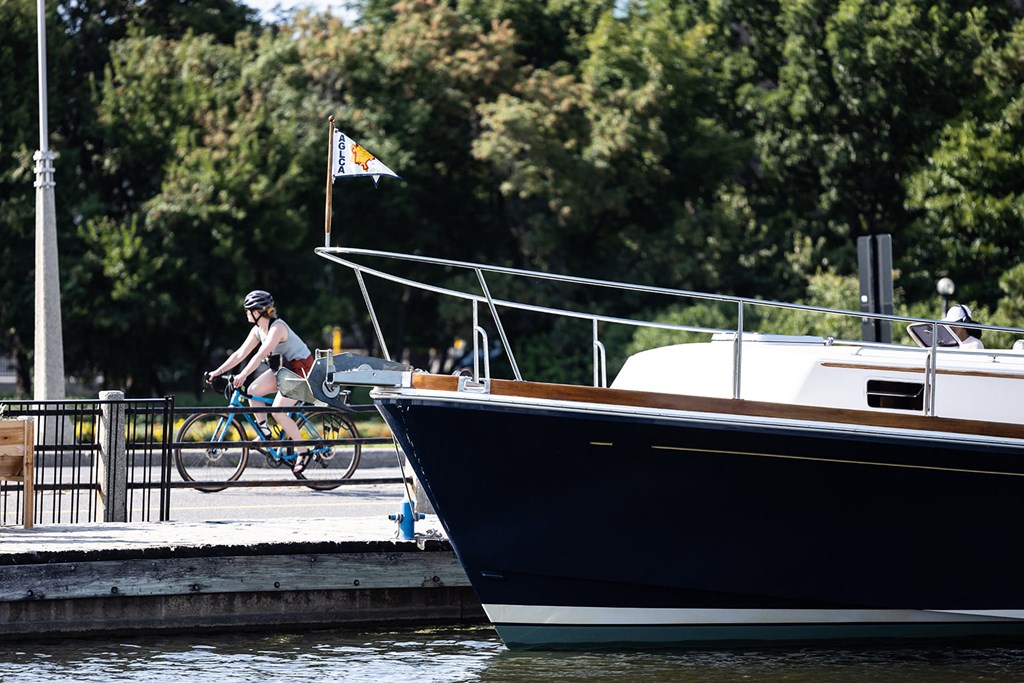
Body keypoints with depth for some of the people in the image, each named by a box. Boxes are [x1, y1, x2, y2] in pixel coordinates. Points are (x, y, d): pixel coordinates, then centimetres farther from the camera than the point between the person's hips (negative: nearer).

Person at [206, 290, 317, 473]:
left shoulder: (277, 327, -25)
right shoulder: (258, 330, 2)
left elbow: (261, 354, -36)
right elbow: (240, 354, 1)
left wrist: (243, 375, -46)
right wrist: (217, 372, -7)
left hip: (301, 368, -8)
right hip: (284, 367, 8)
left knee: (278, 410, -18)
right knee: (253, 391, -12)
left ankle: (303, 453, -8)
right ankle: (264, 431, 4)